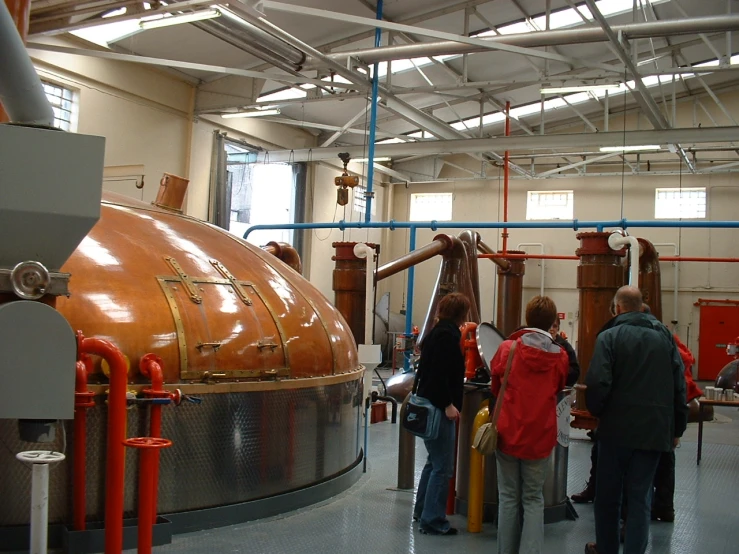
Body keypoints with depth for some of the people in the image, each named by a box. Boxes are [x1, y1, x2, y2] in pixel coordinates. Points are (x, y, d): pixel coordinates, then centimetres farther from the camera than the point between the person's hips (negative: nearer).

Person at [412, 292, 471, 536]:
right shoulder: (448, 335, -15)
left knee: (434, 461, 21)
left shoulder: (437, 332, 14)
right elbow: (439, 373, -23)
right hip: (439, 408, -11)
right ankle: (433, 520, 0)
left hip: (430, 405, 11)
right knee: (442, 467, -5)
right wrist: (448, 404, -24)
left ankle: (422, 511, 30)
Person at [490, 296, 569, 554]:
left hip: (508, 433, 0)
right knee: (533, 499, 10)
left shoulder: (507, 348, -8)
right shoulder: (560, 357, -5)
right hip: (540, 437, 1)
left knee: (509, 497, 10)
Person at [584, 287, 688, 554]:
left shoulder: (609, 337, -9)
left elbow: (598, 383, -17)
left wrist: (596, 411, 2)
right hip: (655, 429, 3)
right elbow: (680, 384, 4)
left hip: (617, 428, -3)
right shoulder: (665, 336, 4)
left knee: (608, 494, 14)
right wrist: (677, 428, 11)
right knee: (640, 497, 8)